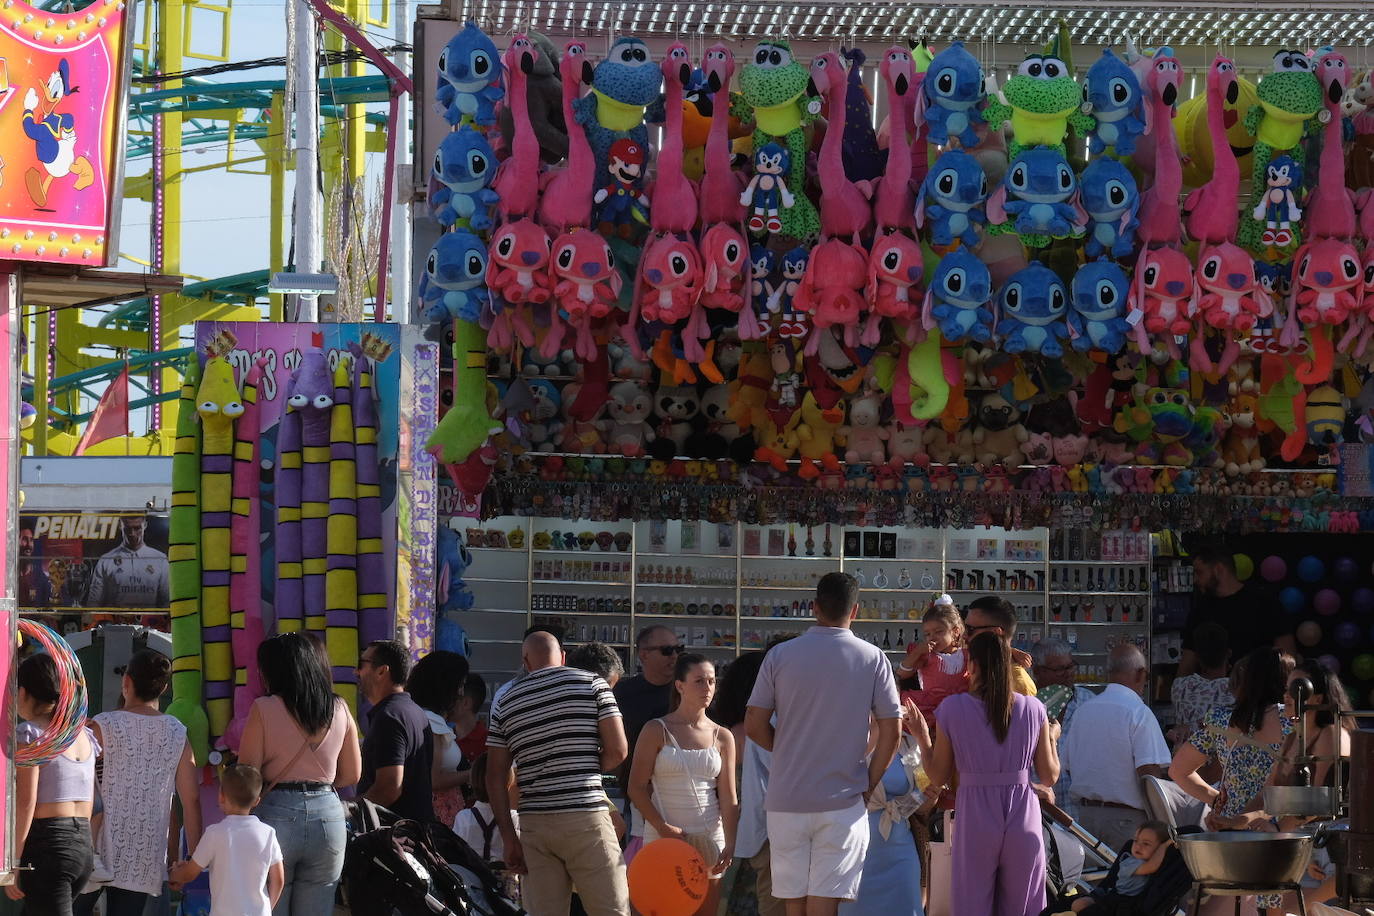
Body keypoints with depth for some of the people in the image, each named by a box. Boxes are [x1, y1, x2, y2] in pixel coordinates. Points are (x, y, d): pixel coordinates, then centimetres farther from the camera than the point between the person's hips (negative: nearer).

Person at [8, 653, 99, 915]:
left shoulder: (30, 733, -8)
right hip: (83, 844, 8)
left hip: (47, 844, -8)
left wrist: (12, 863, -13)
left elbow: (26, 802, -14)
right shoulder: (84, 734, 14)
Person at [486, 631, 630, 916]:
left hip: (534, 825, 3)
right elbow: (617, 751, -3)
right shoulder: (591, 684, 2)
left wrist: (509, 838, 9)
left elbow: (496, 777, 8)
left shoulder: (505, 703, 10)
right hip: (586, 818, -3)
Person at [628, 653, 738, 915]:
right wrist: (662, 827, -14)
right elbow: (636, 787, -3)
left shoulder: (722, 737, 9)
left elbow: (728, 797, 6)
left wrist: (729, 844, -6)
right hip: (664, 837, -3)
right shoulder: (657, 731, 0)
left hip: (709, 838, 3)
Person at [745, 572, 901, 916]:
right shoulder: (872, 659, -2)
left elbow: (754, 726, 0)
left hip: (786, 800, 1)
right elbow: (891, 731, -3)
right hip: (842, 800, -1)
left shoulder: (780, 655, -1)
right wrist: (870, 784, 7)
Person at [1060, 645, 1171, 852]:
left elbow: (1068, 766, 16)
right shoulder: (1138, 713, -11)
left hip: (1085, 815, 6)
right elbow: (1149, 773, -17)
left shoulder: (1082, 711, 10)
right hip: (1126, 818, -6)